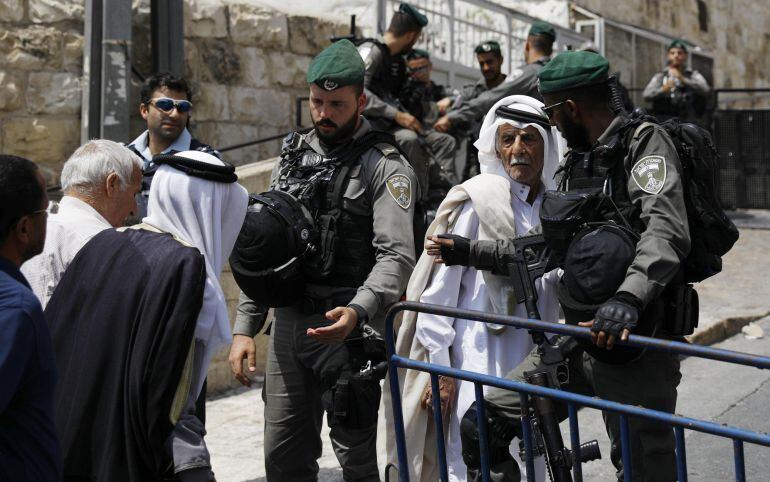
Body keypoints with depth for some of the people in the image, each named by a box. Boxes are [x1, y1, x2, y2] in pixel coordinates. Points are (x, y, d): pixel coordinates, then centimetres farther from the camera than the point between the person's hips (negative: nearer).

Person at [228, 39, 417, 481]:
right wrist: (245, 327, 11)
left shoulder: (385, 166, -5)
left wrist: (356, 311, -34)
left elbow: (396, 257, -17)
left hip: (347, 328, -6)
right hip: (288, 325, 6)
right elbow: (263, 249, 17)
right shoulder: (294, 157, 14)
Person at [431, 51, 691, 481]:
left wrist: (628, 298, -40)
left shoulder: (645, 141, -7)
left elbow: (667, 230, -25)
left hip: (635, 340, -8)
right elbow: (546, 247, 27)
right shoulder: (579, 161, 19)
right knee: (480, 425, 4)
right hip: (578, 338, 8)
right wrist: (470, 252, 27)